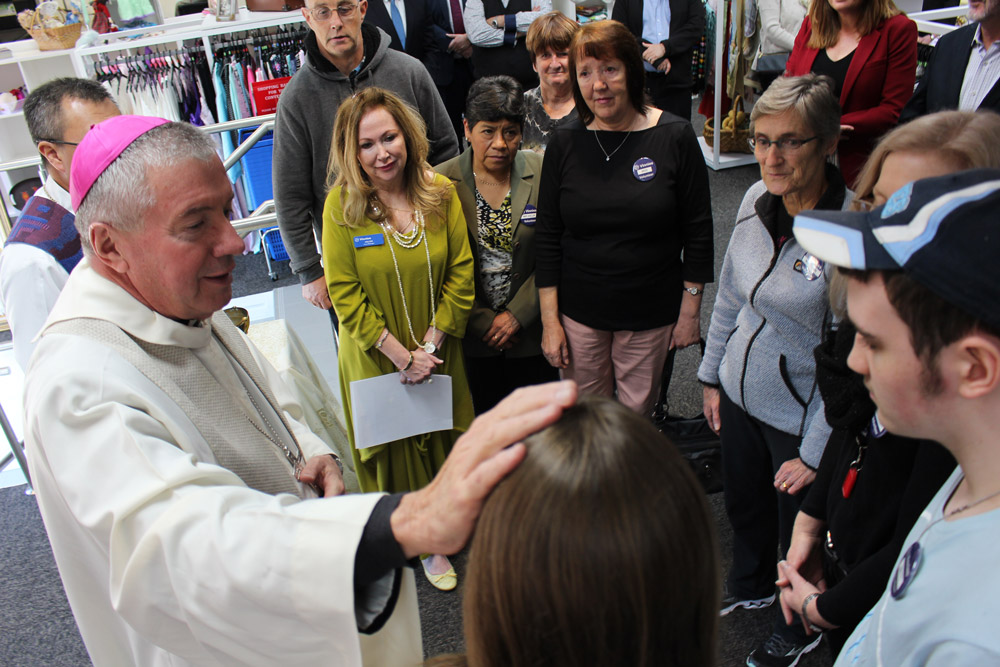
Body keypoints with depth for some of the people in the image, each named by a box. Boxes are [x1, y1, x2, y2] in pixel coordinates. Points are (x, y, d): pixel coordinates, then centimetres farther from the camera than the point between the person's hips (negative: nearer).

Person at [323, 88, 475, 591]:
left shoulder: (440, 193, -6)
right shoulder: (342, 205, -13)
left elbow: (461, 275, -4)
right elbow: (345, 294, -13)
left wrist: (430, 345, -12)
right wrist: (400, 355, -16)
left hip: (438, 353, 2)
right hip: (375, 357, -2)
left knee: (440, 443, 15)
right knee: (391, 449, 12)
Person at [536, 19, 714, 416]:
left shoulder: (674, 137, -7)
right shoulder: (564, 145, -2)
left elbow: (698, 232, -2)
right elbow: (548, 240, 1)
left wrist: (690, 310, -2)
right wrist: (549, 321, -1)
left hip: (652, 314, -1)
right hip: (579, 313, 2)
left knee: (637, 415, 12)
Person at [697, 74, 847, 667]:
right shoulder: (757, 200, -7)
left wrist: (816, 452, -17)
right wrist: (713, 374, 12)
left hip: (801, 417, -6)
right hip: (740, 394, 6)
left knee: (800, 531, 19)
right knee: (744, 504, 28)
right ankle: (751, 586, 59)